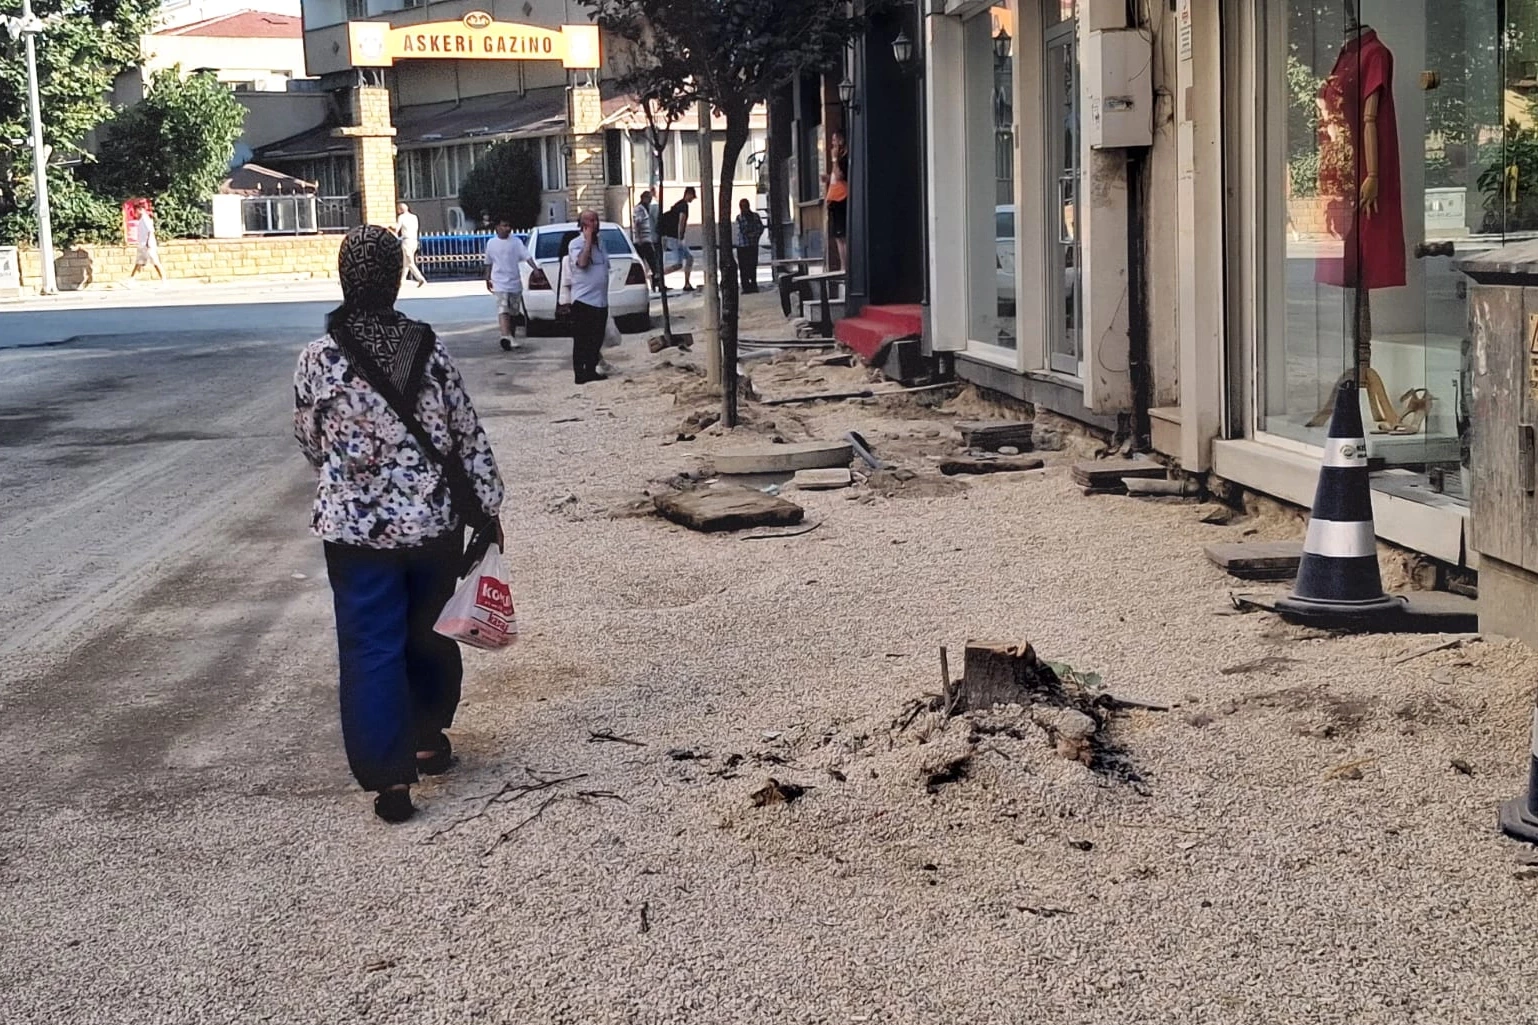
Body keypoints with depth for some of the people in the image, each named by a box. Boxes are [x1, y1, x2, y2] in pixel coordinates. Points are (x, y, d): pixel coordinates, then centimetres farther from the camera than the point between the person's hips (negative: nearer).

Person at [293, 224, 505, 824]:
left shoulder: (318, 358, -9)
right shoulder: (428, 349, -6)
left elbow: (310, 441, 4)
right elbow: (469, 435, -2)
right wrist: (487, 509, 8)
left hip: (357, 527, -2)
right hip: (435, 521, 2)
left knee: (371, 648, 4)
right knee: (430, 633, 20)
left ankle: (390, 776, 1)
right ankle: (429, 741, 35)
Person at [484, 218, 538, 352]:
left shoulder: (516, 241, 1)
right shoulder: (491, 243, 3)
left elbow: (526, 256, -9)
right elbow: (489, 263, 15)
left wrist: (536, 268, -23)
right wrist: (488, 279, 18)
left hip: (515, 282, 2)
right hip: (500, 283, -2)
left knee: (514, 312, 11)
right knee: (503, 310, -17)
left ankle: (513, 337, 26)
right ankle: (505, 337, -32)